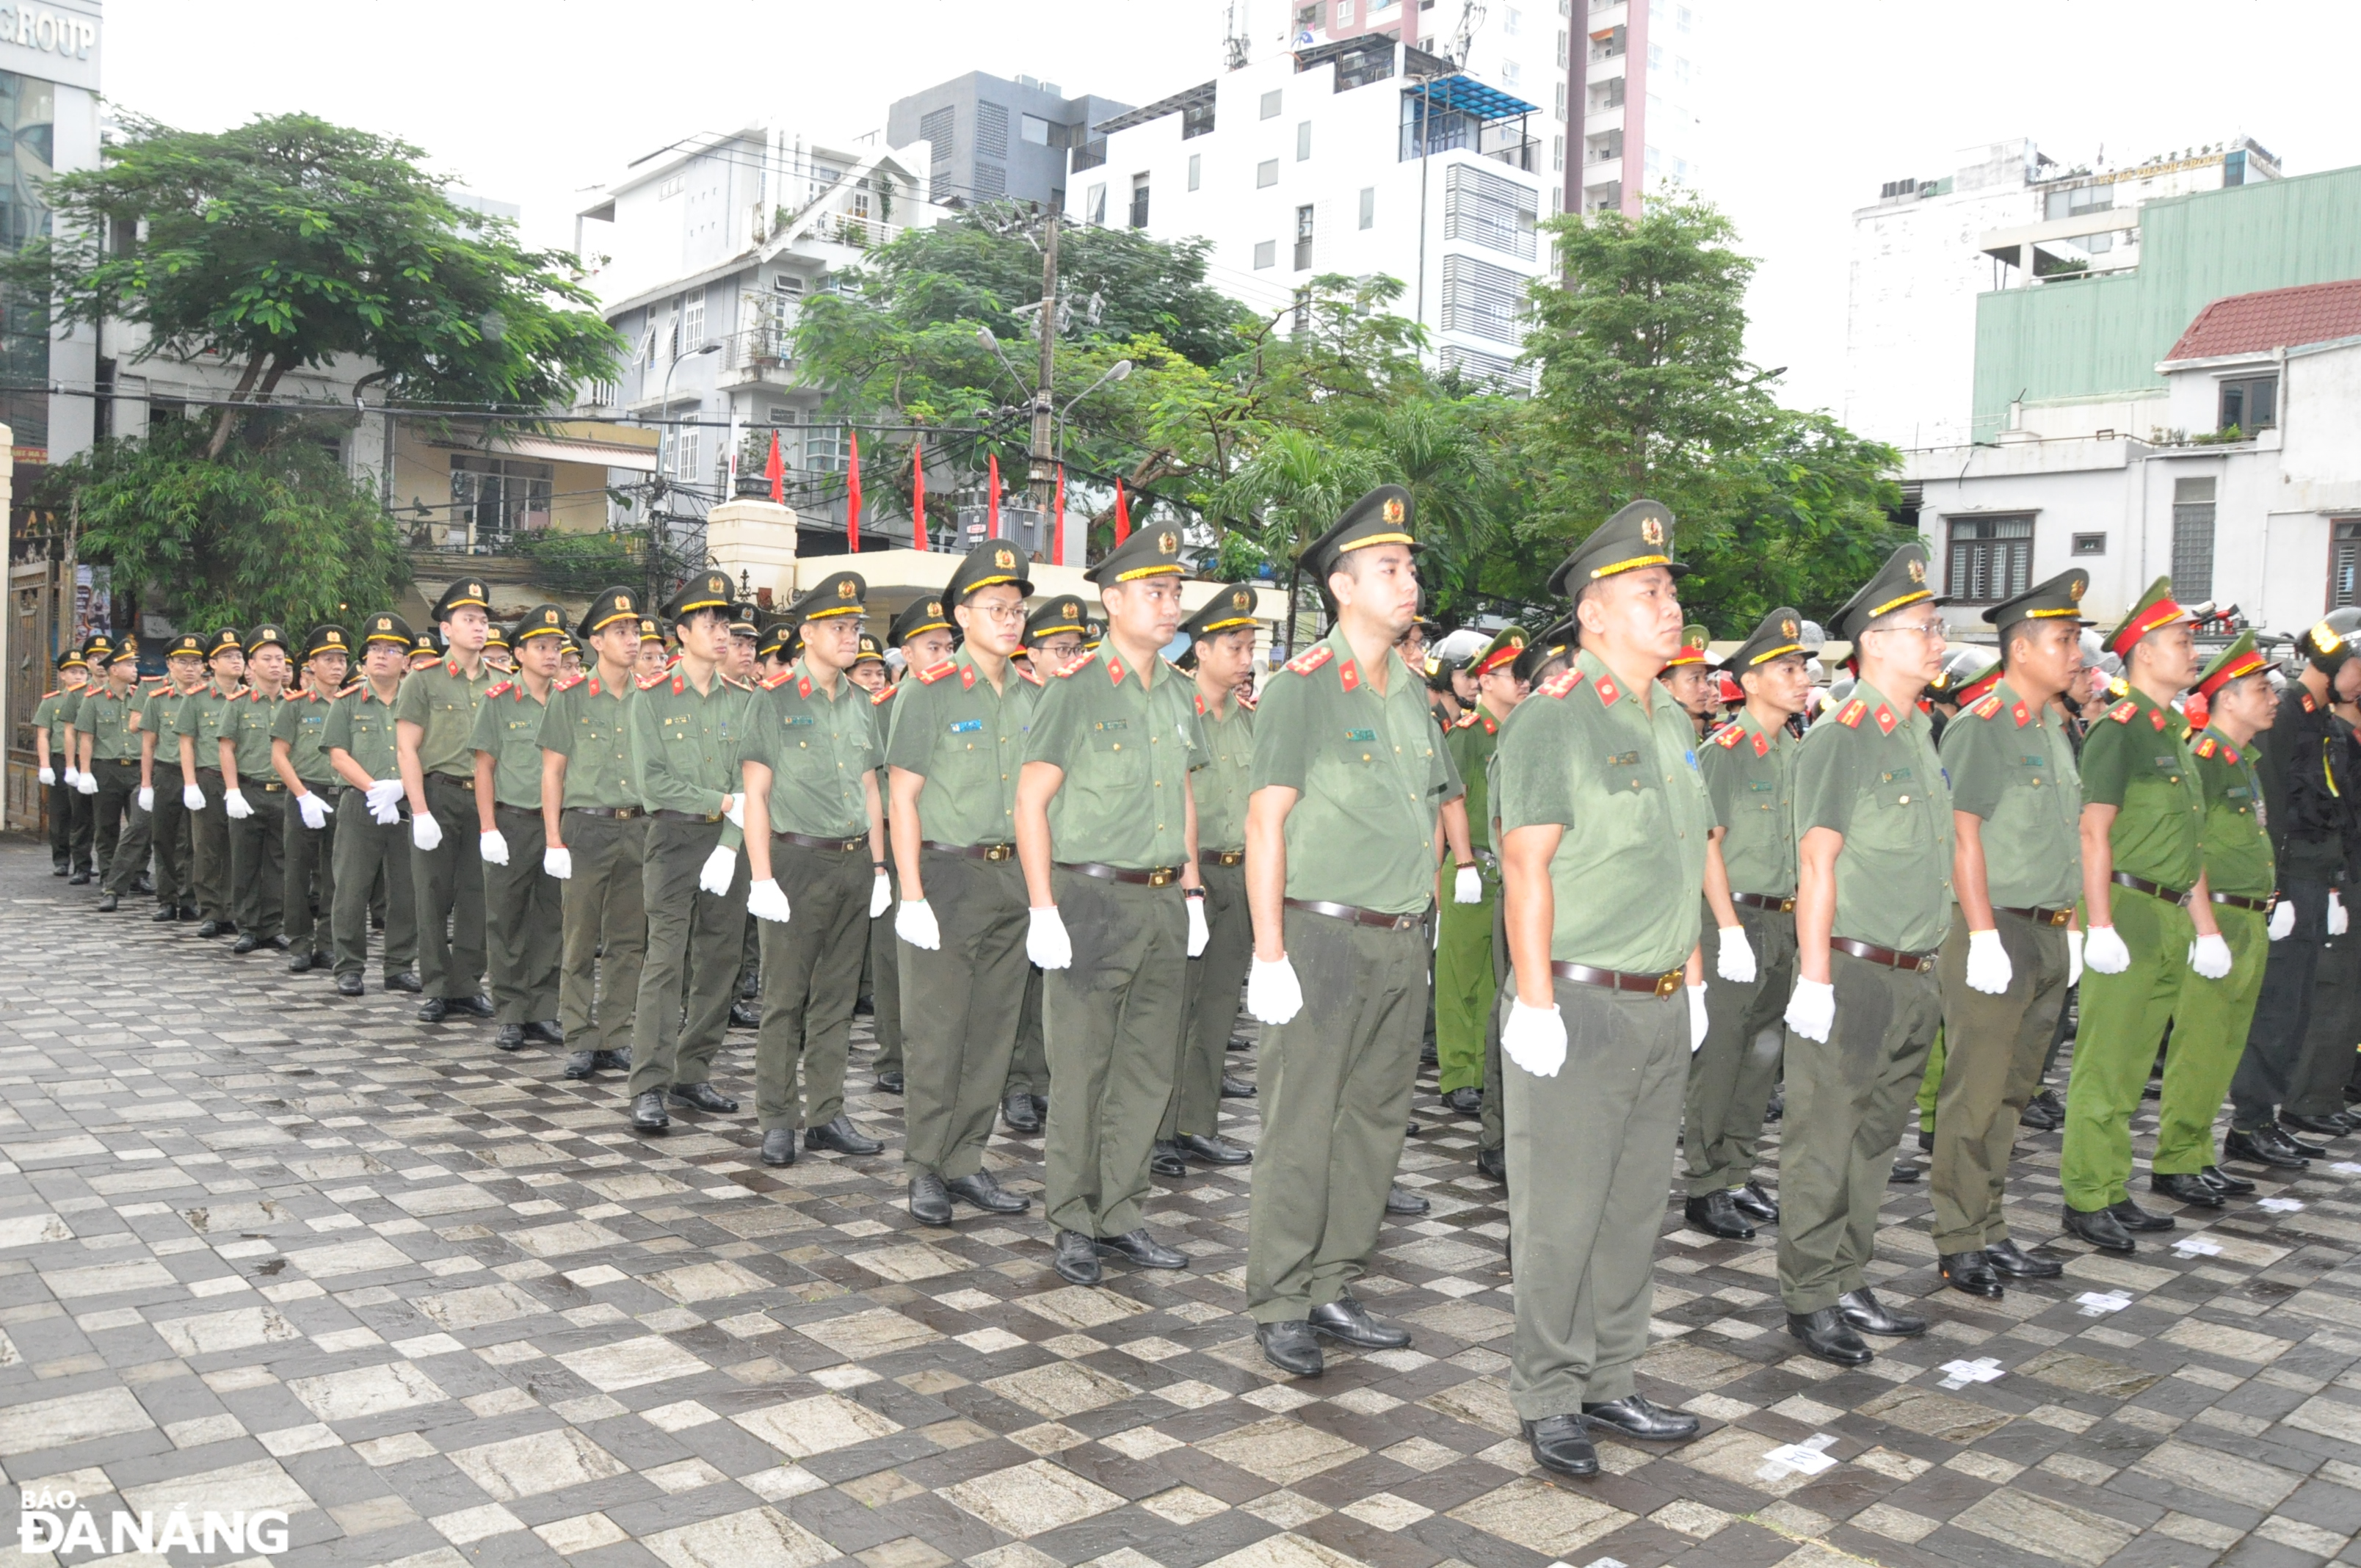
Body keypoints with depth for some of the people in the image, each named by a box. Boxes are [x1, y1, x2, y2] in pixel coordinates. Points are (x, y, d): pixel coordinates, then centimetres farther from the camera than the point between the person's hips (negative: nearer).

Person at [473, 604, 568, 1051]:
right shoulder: (499, 700, -1)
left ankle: (543, 1011, 15)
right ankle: (511, 1015, 10)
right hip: (511, 823, -3)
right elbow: (485, 767, -1)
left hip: (557, 824, 3)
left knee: (553, 921, 6)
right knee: (507, 922, 2)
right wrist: (488, 828, -8)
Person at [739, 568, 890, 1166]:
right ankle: (777, 1122, 10)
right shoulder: (776, 698, -5)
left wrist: (878, 865, 12)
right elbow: (755, 792, -7)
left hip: (855, 861, 5)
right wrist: (762, 877, -13)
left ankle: (827, 1116, 19)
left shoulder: (860, 702, 13)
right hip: (798, 860, -5)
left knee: (837, 998, 10)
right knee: (785, 999, 1)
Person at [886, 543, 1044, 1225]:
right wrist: (912, 895, -13)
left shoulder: (1034, 696, 11)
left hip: (1015, 880, 5)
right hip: (948, 874, -5)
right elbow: (903, 799, -7)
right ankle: (927, 1170, 12)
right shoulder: (927, 691, -5)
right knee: (937, 1030, 0)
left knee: (994, 1028, 9)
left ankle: (966, 1162, 19)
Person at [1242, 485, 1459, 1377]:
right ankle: (1280, 1308, 12)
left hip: (1404, 943, 7)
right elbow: (1266, 821, -12)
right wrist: (1269, 954, -16)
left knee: (1375, 1120, 12)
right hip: (1327, 936, -7)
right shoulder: (1303, 689, -8)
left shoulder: (1412, 693, 13)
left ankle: (1335, 1289, 25)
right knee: (1301, 1129, -1)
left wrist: (1422, 905, 14)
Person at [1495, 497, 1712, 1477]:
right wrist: (1536, 1002, -18)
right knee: (1561, 1214, 2)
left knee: (1635, 1207, 15)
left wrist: (1692, 977, 17)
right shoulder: (1552, 717, -11)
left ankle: (1608, 1384, 28)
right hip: (1580, 1008, -8)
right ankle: (1548, 1403, 16)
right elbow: (1526, 864, -16)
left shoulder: (1674, 723, 14)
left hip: (1662, 1010, 8)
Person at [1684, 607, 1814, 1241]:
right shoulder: (1723, 751, -10)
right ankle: (1704, 1189, 9)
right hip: (1737, 920, -7)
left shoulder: (1798, 750, 11)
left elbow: (1807, 842, 17)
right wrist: (1732, 930, -17)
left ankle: (1737, 1174, 24)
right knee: (1718, 1057, -1)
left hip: (1786, 923, 7)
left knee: (1764, 1054, 13)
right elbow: (1706, 847, -13)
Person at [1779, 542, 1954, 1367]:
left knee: (1873, 1142, 15)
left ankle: (1850, 1285, 27)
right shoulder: (1839, 737, -11)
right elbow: (1816, 864, -15)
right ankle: (1810, 1299, 11)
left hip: (1912, 980, 8)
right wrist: (1815, 979, -18)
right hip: (1853, 978, -8)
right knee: (1822, 1144, 1)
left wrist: (1928, 970, 18)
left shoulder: (1920, 735, 14)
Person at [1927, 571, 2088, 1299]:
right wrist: (1985, 937, -18)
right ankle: (1958, 1244, 8)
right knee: (1974, 1096, -1)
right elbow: (1962, 835, -16)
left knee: (2011, 1094, 14)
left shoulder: (2055, 726, 15)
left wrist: (2069, 926, 16)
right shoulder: (1981, 725, -11)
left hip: (2048, 938, 8)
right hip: (1997, 933, -8)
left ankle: (1990, 1231, 24)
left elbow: (2064, 838, 20)